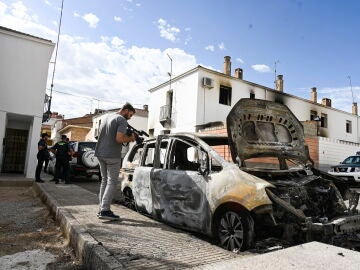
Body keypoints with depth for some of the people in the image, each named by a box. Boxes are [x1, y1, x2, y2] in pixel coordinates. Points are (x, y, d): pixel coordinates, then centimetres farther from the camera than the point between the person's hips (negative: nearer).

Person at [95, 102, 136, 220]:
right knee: (112, 182, -2)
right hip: (112, 156, -8)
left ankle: (102, 208, 18)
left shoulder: (107, 117, 18)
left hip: (100, 153, 9)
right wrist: (130, 138, -2)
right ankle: (105, 210, -4)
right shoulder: (122, 120, -9)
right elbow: (119, 139, -20)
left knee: (104, 180, 14)